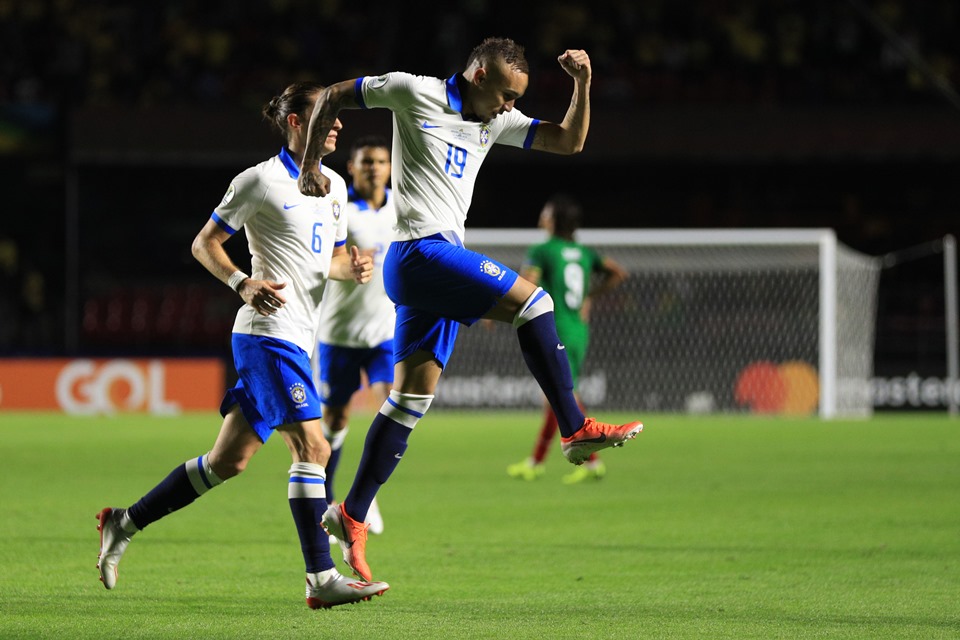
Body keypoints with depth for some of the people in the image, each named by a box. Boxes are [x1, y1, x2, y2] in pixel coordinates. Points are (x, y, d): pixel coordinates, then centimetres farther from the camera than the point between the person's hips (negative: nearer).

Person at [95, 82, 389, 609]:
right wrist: (243, 283, -20)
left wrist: (352, 268, 3)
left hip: (294, 341, 9)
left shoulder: (334, 186, 16)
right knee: (312, 447, -12)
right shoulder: (261, 180, -7)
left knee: (229, 459, 5)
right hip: (271, 331, -9)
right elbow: (204, 243, -3)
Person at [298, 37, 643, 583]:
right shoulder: (415, 93, -4)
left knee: (411, 400, 6)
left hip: (443, 263, 9)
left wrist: (583, 84, 1)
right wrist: (310, 167, -1)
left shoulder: (496, 120, 15)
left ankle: (352, 516, 9)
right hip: (421, 251, -9)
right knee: (533, 301, -16)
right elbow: (332, 97, 5)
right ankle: (577, 430, -13)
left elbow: (569, 141, 16)